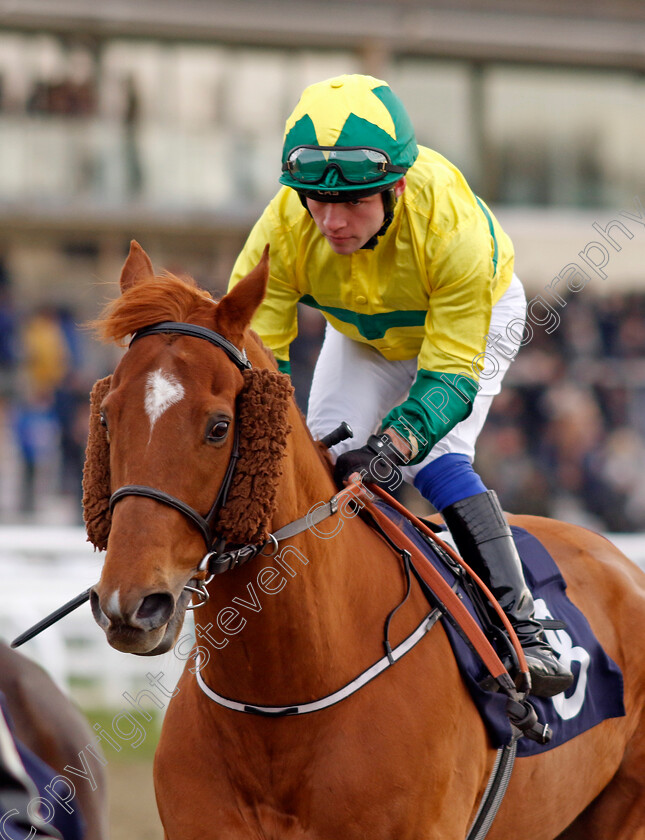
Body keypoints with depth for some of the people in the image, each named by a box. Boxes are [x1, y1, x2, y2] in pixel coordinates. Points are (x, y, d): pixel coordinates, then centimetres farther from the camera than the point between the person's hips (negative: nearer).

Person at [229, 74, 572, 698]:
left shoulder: (454, 224, -44)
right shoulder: (283, 228, -36)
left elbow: (451, 372, -40)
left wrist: (392, 444, -57)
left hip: (477, 317, -4)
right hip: (363, 335, 4)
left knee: (433, 457, -25)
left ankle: (520, 628, -23)